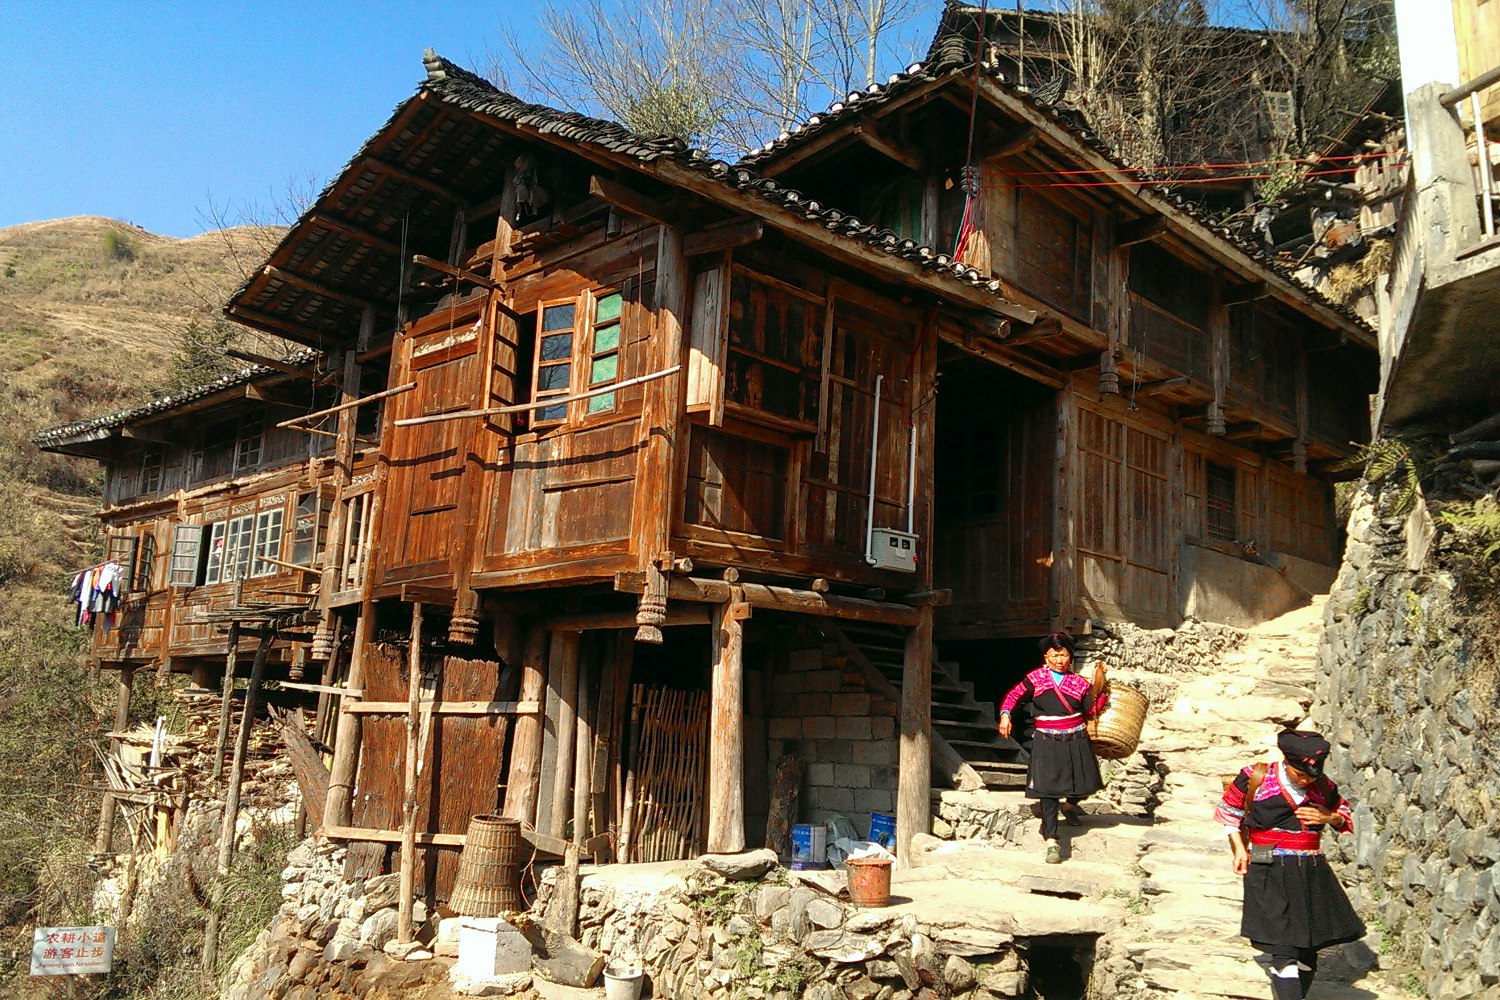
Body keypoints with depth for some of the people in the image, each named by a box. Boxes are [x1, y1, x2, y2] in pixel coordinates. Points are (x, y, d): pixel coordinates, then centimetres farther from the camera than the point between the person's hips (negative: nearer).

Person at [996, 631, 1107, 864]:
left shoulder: (1078, 683, 1)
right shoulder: (1035, 678, -3)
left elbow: (1092, 710, 2)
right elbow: (1013, 696, 2)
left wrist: (1099, 690, -10)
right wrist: (1005, 715, -13)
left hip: (1076, 742, 3)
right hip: (1047, 742, -3)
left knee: (1083, 784, 16)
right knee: (1049, 790, -9)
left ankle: (1071, 804, 53)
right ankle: (1051, 841, -7)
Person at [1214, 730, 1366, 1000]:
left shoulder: (1324, 788, 4)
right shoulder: (1255, 778, -5)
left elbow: (1348, 816, 21)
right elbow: (1228, 811, 8)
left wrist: (1329, 818, -2)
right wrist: (1240, 849, -2)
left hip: (1312, 875, 4)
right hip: (1269, 875, -4)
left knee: (1307, 955, 9)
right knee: (1284, 951, -12)